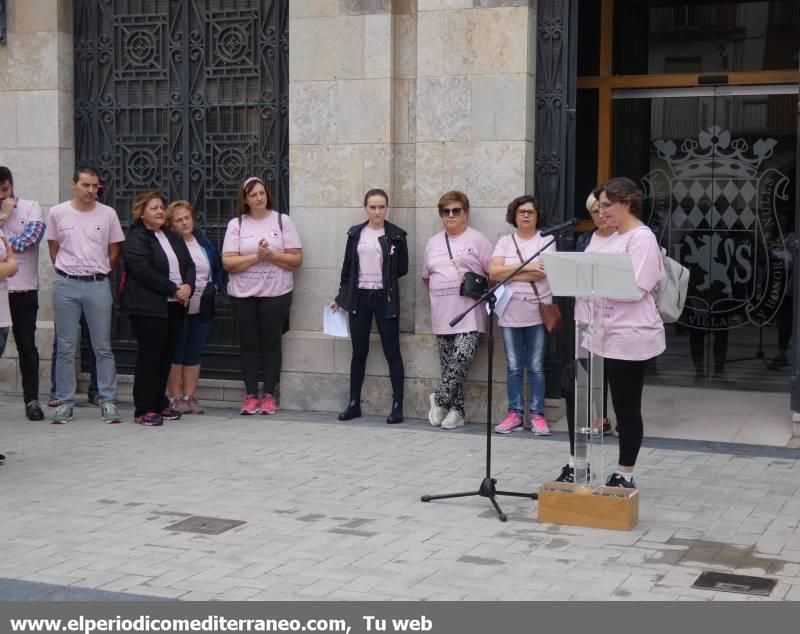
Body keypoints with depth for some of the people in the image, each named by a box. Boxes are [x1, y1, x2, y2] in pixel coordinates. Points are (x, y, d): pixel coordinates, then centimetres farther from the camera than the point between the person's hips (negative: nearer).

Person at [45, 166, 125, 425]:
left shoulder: (108, 214, 0)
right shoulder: (57, 213, 1)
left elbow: (115, 252, 8)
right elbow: (53, 248, 11)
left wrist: (97, 271, 10)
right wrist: (67, 272, 10)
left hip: (98, 286, 0)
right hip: (66, 286, 0)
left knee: (103, 347, 3)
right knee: (66, 348, 5)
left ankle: (108, 402, 9)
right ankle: (65, 402, 12)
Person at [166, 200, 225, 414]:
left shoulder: (204, 242, 11)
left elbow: (219, 269, 17)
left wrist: (215, 287, 2)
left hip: (202, 309, 5)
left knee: (194, 354, 9)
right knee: (176, 355, 2)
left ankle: (190, 396, 15)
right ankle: (176, 398, 8)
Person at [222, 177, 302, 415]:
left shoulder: (283, 221, 2)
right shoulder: (236, 224, 4)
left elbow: (296, 259, -2)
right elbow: (227, 262, -4)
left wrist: (271, 255, -16)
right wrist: (256, 256, -15)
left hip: (276, 293, -1)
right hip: (243, 294, 1)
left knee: (271, 343, 3)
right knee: (249, 344, 5)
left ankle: (269, 395, 10)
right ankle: (251, 395, 12)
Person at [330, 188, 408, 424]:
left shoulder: (396, 235, 0)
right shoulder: (355, 233, 7)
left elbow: (403, 268, 3)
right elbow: (347, 267, 11)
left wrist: (384, 278, -2)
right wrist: (341, 296, 12)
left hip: (385, 299, -2)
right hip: (359, 298, 3)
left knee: (392, 353, -1)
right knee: (359, 352, 9)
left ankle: (397, 405, 3)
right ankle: (354, 404, 17)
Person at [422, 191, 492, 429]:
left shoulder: (477, 239, 2)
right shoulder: (433, 243, 16)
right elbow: (426, 277, 22)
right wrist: (439, 294, 11)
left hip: (469, 316, -4)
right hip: (442, 316, 4)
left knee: (461, 360, -17)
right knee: (450, 367, 5)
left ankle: (439, 400, 0)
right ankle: (455, 411, 12)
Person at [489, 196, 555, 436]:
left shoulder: (547, 240, 1)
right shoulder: (504, 242, 8)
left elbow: (542, 272, -13)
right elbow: (493, 272, -6)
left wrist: (509, 273, -9)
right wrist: (525, 267, -11)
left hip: (537, 312, -2)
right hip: (510, 313, 2)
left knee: (536, 367, 2)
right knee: (513, 367, 7)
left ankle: (537, 414, 7)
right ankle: (514, 413, 13)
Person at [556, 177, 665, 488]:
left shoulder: (642, 238, -12)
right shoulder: (614, 238, 17)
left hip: (629, 337, -9)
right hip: (601, 333, 9)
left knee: (626, 407, 2)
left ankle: (624, 476, 13)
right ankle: (577, 464, 24)